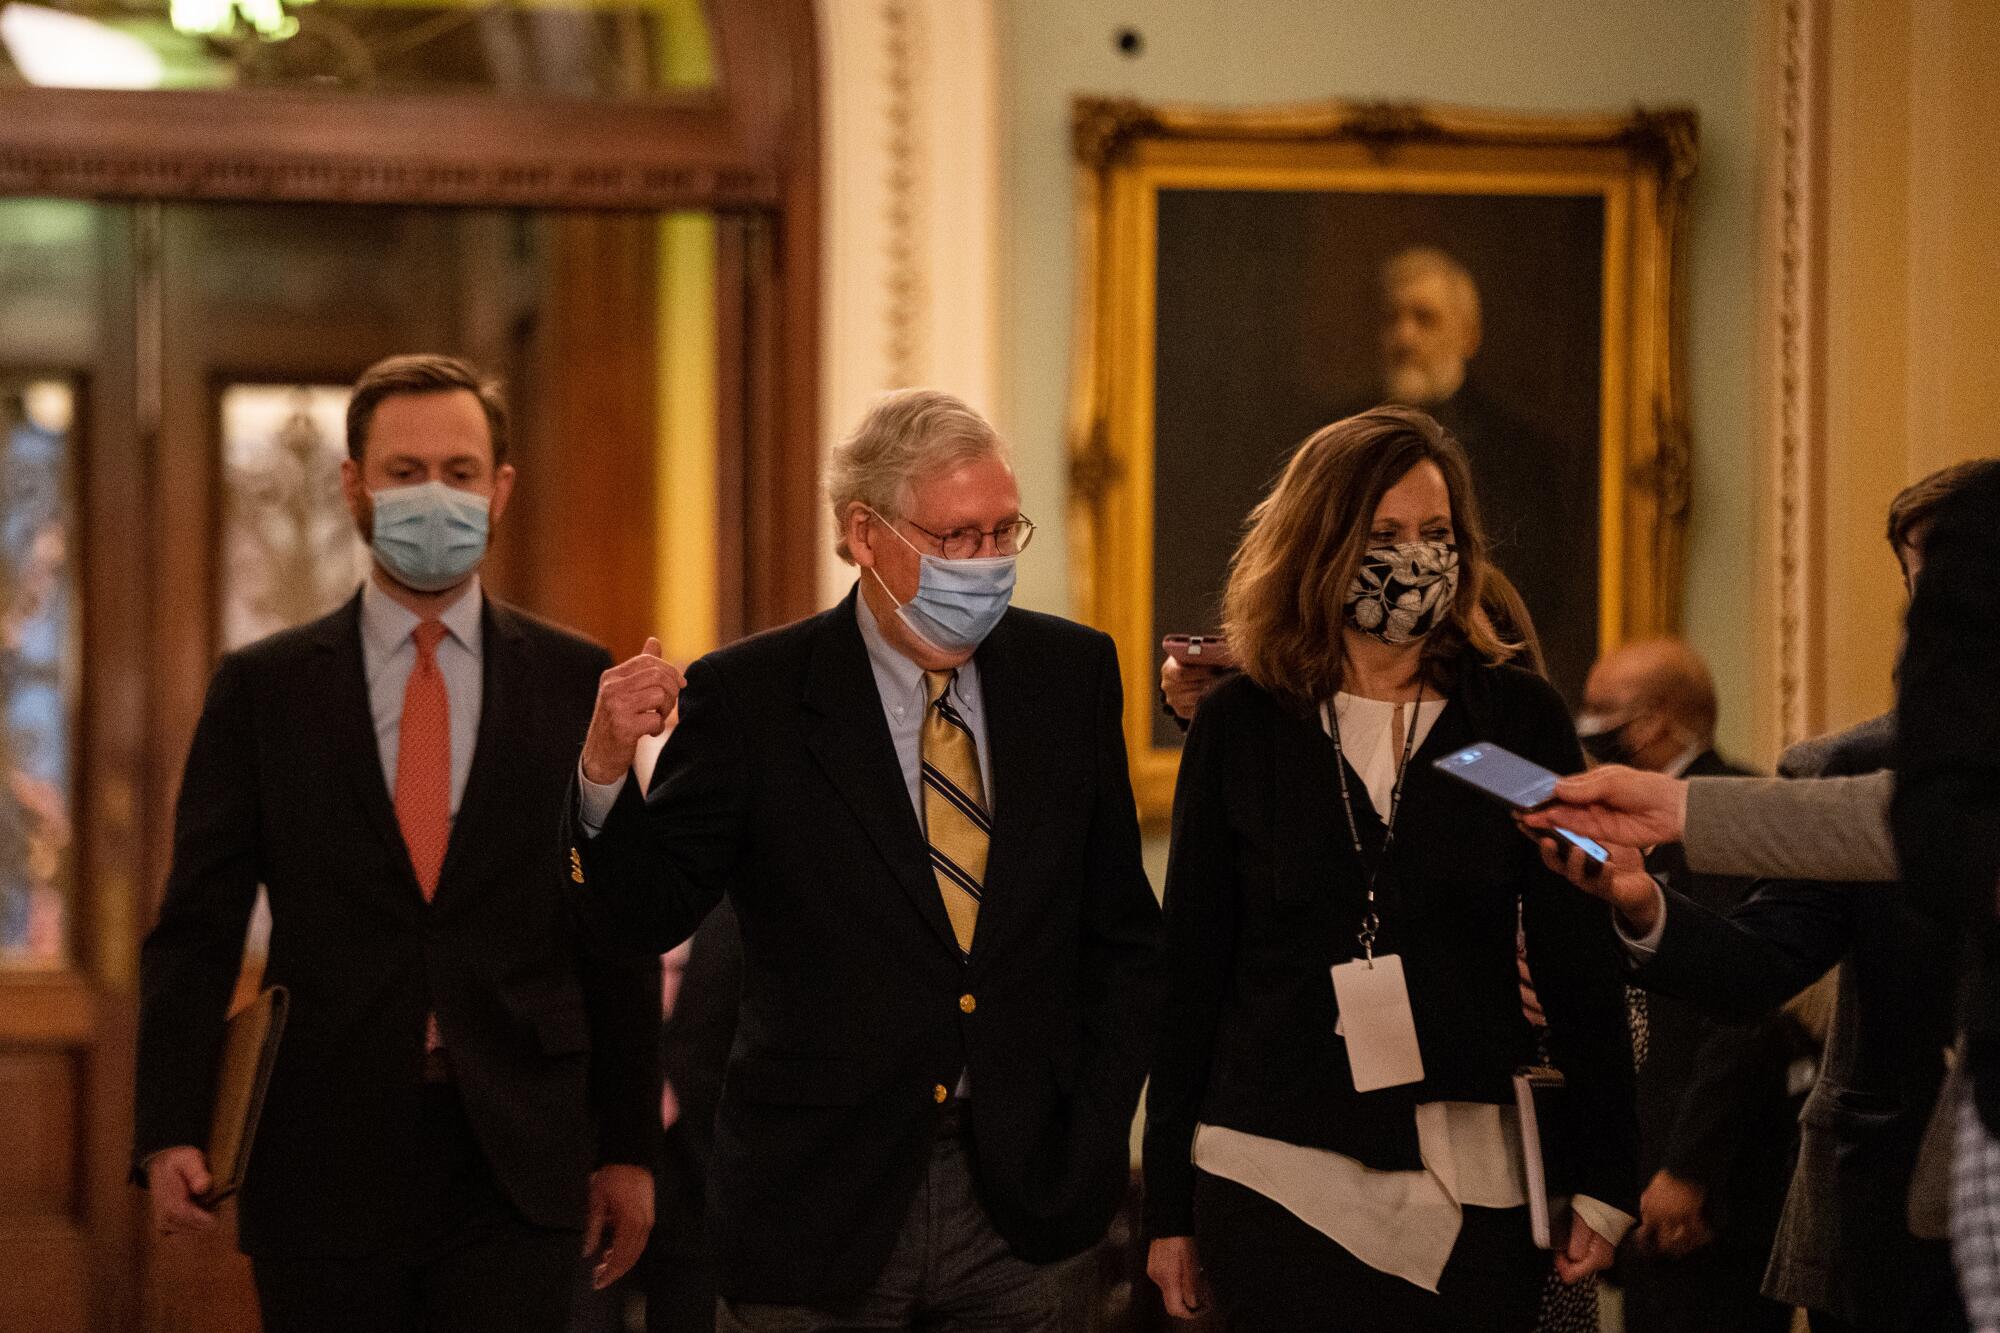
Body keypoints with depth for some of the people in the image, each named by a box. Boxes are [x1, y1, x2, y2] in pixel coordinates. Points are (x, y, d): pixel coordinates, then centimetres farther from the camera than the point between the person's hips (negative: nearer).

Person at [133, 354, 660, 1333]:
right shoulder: (260, 689, 5)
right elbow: (196, 928, 2)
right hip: (323, 1164, 0)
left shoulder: (574, 682, 7)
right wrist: (170, 1132, -10)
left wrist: (628, 1147, 5)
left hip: (515, 1166, 0)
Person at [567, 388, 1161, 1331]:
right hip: (818, 1211, -2)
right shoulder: (752, 697, -5)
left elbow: (1120, 932, 10)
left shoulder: (1071, 674, 4)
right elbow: (653, 914, -6)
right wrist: (608, 773, -23)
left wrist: (1093, 1137, 3)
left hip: (1024, 1207, 3)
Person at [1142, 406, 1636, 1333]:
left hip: (1469, 1183, 0)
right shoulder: (1239, 726, 4)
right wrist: (1169, 1205, 4)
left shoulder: (1518, 719, 4)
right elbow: (1191, 970, 6)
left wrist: (1604, 1182, -1)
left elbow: (1577, 960, 5)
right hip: (1276, 1180, 0)